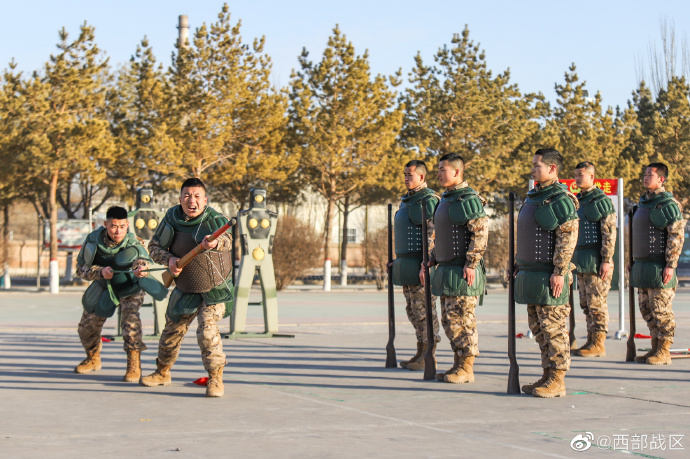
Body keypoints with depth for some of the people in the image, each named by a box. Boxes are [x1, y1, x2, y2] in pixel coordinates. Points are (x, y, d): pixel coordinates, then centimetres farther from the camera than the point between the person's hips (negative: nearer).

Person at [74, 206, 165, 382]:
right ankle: (93, 359, 36)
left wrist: (141, 269, -72)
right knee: (86, 327, 6)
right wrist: (100, 271, -36)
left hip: (129, 288, -3)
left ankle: (134, 365, -21)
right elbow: (81, 268, -17)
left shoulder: (132, 243, -28)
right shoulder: (93, 240, -20)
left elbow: (141, 259, -48)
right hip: (103, 287, 4)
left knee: (130, 316, -30)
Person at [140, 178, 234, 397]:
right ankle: (163, 372, 38)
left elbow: (226, 240, -40)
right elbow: (154, 246, -1)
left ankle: (216, 379, -6)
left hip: (215, 289, -4)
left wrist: (216, 243, -63)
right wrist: (169, 259, -21)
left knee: (207, 330, -21)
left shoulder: (215, 220, -21)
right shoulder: (172, 217, -9)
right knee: (172, 330, 16)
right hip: (185, 289, 5)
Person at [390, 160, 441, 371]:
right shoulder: (407, 200, 18)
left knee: (424, 310, -6)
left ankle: (428, 358, -1)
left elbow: (434, 235, -19)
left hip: (421, 264, -10)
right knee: (413, 311, 11)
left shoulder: (429, 200, -12)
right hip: (407, 265, 10)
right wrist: (398, 261, 21)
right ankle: (420, 354, 17)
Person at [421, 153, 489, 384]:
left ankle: (466, 368, 1)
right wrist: (430, 262, 22)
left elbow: (481, 233, -18)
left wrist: (470, 264, -22)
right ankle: (458, 364, 19)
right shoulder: (445, 200, 18)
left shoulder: (469, 199, -12)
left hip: (462, 271, -9)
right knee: (448, 320, 11)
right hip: (445, 269, 10)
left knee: (461, 319, -6)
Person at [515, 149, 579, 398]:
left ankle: (557, 381, 0)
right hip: (532, 274, 9)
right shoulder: (534, 197, 17)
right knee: (538, 328, 12)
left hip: (550, 276, -9)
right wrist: (521, 266, 21)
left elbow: (568, 238, -17)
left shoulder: (560, 199, -11)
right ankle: (547, 376, 19)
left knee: (553, 328, -5)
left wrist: (559, 272, -21)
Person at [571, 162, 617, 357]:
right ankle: (590, 341, 16)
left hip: (596, 260, -8)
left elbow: (609, 233, -13)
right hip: (580, 260, 8)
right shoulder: (577, 200, 16)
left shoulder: (602, 201, -9)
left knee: (597, 303, -6)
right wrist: (572, 259, 19)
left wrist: (606, 260, -18)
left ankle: (599, 344, -2)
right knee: (586, 303, 10)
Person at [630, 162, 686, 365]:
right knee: (646, 309, 11)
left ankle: (664, 352, 2)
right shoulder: (643, 202, 16)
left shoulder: (669, 204, -9)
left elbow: (677, 236, -14)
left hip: (659, 265, -8)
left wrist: (671, 265, -19)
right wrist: (635, 262, 20)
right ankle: (655, 347, 20)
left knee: (661, 309, -4)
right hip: (642, 264, 8)